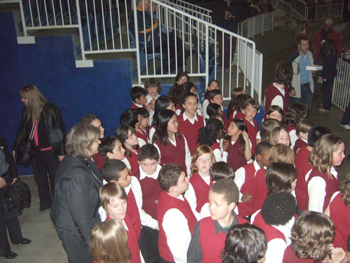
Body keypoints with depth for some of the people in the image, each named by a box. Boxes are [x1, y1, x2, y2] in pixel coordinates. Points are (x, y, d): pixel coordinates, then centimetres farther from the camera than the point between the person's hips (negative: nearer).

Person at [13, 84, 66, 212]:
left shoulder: (50, 110, -14)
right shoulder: (26, 111, 2)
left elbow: (60, 132, -11)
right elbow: (22, 130, 14)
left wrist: (61, 152, -11)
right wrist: (15, 148, 13)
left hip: (51, 151, -5)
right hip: (36, 152, 5)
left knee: (55, 178, 6)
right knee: (39, 178, 14)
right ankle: (45, 203, 31)